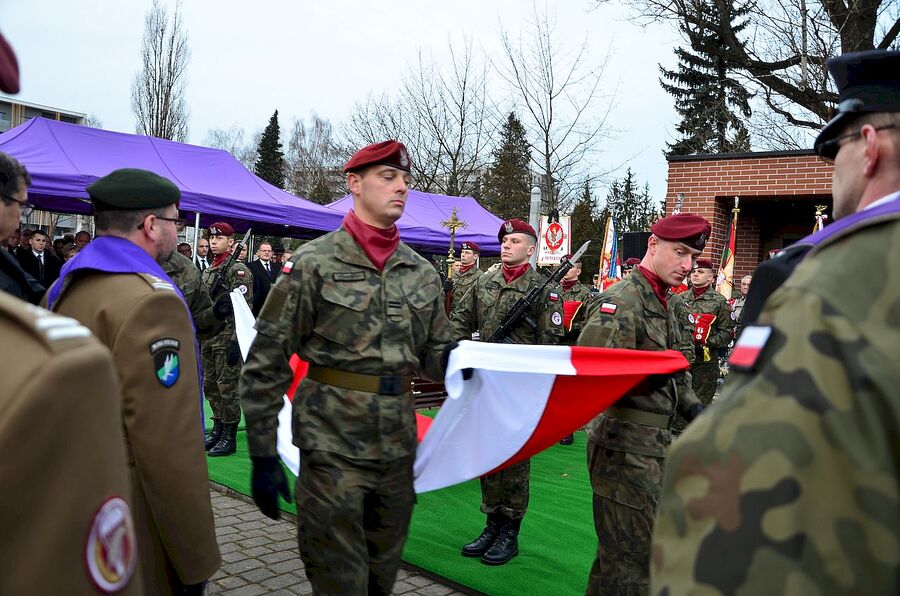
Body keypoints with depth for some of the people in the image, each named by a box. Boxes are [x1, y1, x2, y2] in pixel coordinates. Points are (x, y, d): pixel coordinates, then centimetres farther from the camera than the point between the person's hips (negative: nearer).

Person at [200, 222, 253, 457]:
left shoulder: (239, 270, -10)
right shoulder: (208, 271, 16)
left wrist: (236, 342, -21)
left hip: (227, 339, -8)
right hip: (208, 338, 8)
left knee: (227, 388, -3)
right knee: (210, 386, 14)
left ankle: (229, 438, 5)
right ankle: (217, 430, 26)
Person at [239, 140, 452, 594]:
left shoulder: (421, 272, 7)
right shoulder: (314, 263, -8)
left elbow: (434, 353, 15)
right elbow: (266, 365, -7)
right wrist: (263, 455, -9)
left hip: (399, 446, 5)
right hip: (333, 446, -5)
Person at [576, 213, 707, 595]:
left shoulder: (670, 306, 14)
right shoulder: (621, 301, -16)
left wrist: (691, 406, 6)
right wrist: (655, 372, -29)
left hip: (656, 446, 9)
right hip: (625, 448, -9)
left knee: (620, 553, 21)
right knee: (631, 563, 0)